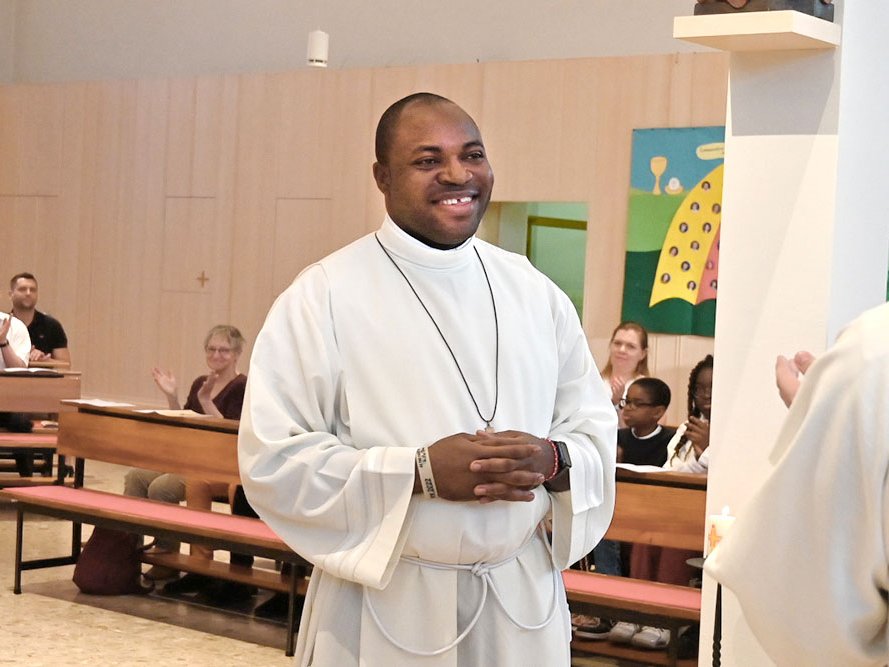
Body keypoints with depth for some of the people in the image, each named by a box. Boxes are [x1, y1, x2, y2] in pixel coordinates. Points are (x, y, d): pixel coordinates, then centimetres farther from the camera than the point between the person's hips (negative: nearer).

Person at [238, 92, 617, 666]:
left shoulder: (536, 294, 5)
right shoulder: (323, 296, -9)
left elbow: (596, 428, 9)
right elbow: (274, 460, -13)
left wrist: (552, 460, -13)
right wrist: (421, 472, -21)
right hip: (385, 606, -4)